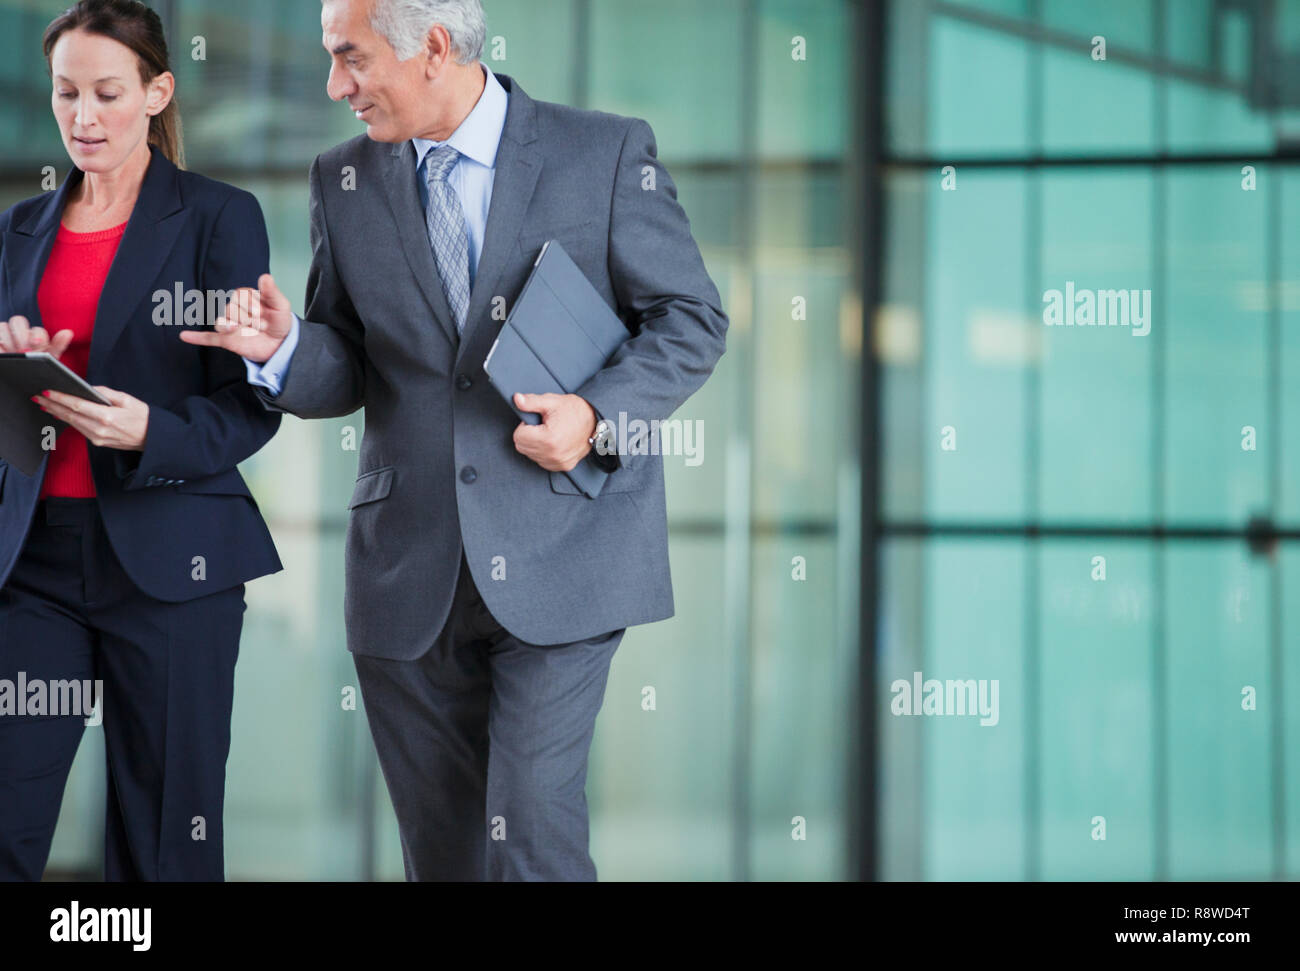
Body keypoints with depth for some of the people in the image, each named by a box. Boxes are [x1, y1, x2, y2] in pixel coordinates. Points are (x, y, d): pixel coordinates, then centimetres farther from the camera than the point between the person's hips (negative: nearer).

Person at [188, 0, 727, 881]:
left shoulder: (608, 154, -1)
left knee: (531, 831, -11)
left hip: (556, 563, -4)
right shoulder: (346, 182, 9)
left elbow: (693, 320, 1)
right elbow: (349, 372, 12)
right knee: (442, 850, 10)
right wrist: (284, 347, -11)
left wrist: (598, 414, -16)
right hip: (410, 577, 4)